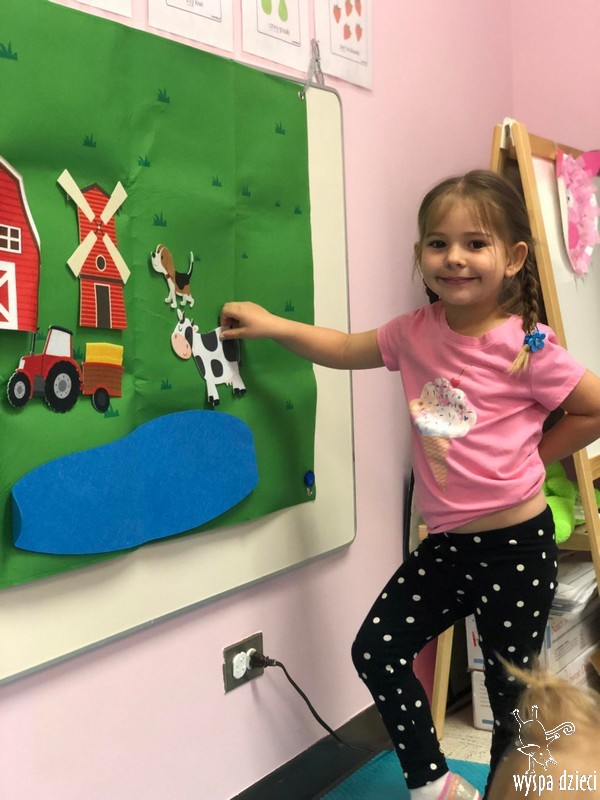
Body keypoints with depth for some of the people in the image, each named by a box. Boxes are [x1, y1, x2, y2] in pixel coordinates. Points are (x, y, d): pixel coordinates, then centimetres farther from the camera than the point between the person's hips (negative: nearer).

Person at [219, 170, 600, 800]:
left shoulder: (525, 347, -14)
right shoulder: (417, 332, 1)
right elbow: (345, 350, 14)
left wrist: (533, 454, -5)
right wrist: (275, 326, 3)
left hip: (516, 543, -5)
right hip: (446, 540, 5)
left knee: (513, 692, 8)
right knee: (377, 650, 4)